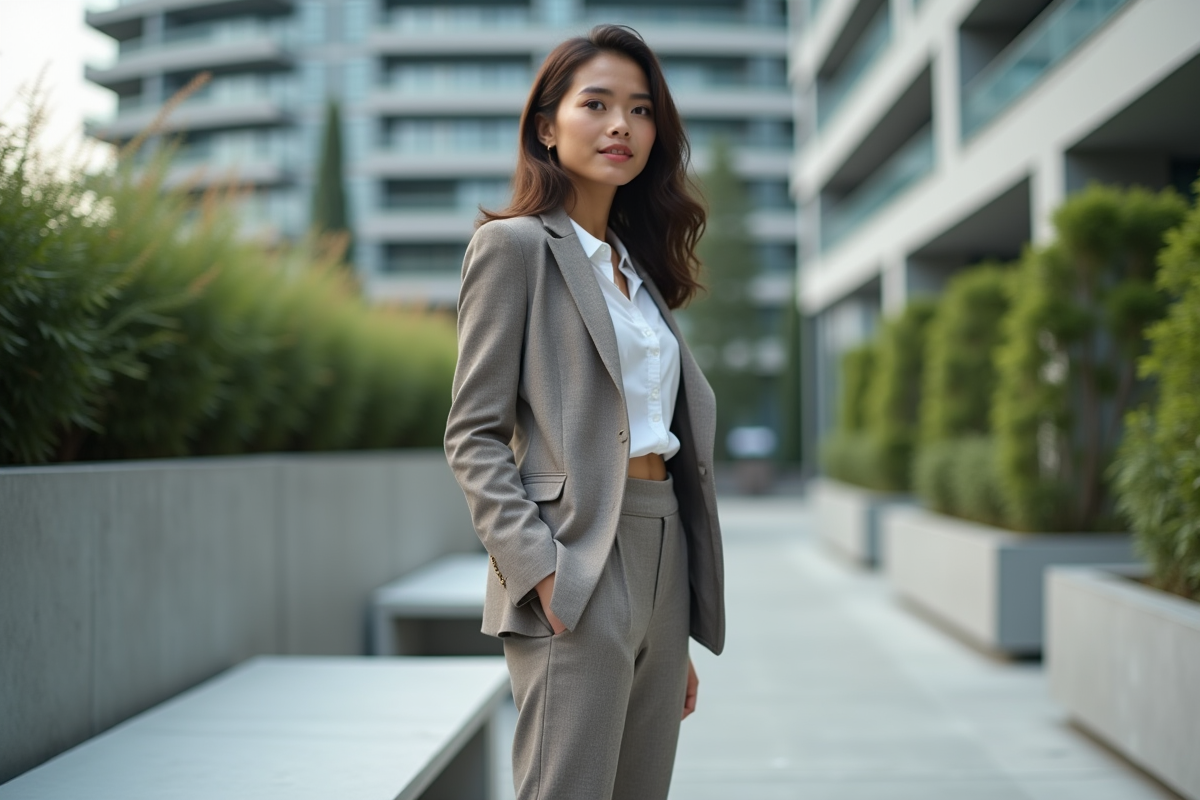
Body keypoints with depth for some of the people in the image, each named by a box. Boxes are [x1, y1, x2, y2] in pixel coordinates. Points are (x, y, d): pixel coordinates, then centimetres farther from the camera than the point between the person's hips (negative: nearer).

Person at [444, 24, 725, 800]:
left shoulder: (638, 268, 19)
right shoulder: (515, 245, -1)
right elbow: (474, 436, -7)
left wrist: (682, 639, 16)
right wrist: (537, 568, -20)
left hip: (663, 563, 7)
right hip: (579, 570, -7)